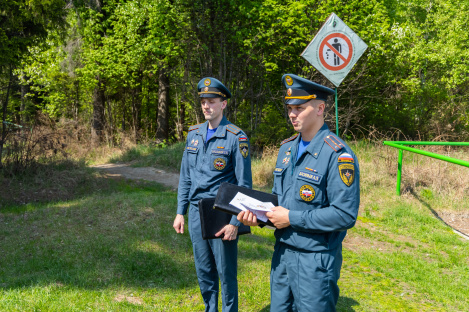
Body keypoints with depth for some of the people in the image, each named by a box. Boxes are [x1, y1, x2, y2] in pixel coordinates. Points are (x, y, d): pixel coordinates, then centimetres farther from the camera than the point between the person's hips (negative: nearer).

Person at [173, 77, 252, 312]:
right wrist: (180, 212, 9)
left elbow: (244, 184, -11)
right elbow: (185, 176, 12)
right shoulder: (193, 134, 8)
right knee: (204, 272, 17)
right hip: (196, 213, 5)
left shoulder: (236, 137, -10)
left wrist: (235, 222, -14)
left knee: (226, 273, 7)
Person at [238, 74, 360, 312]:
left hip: (315, 261, -7)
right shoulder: (287, 147, 7)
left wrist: (292, 218, -19)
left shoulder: (338, 155, -17)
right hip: (282, 252, 7)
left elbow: (345, 216, -21)